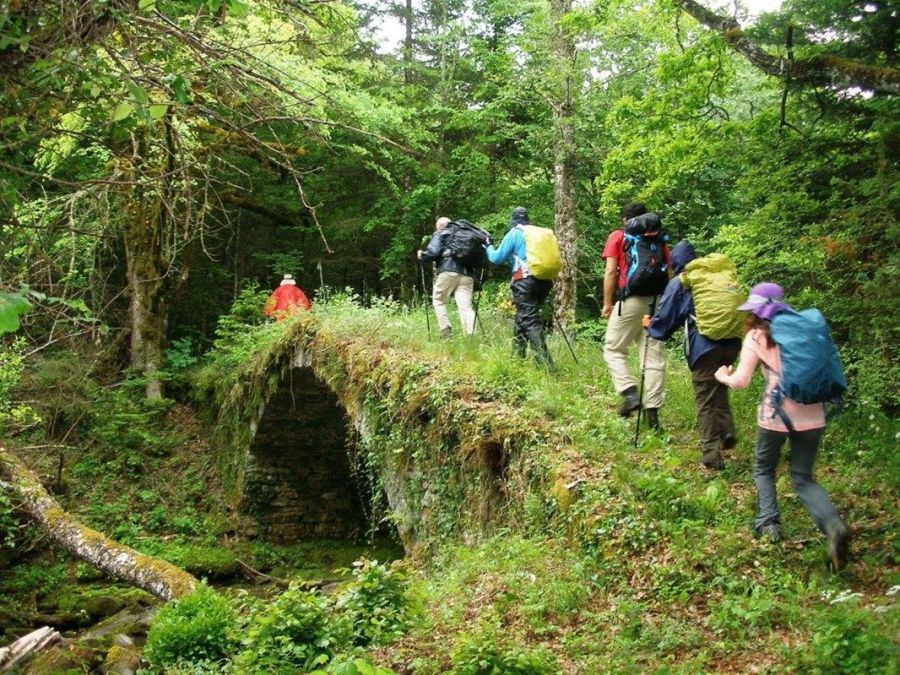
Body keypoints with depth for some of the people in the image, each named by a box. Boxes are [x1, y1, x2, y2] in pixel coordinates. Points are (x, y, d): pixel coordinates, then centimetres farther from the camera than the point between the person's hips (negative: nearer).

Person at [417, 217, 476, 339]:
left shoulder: (439, 235, 12)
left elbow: (433, 252, -3)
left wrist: (422, 255, 15)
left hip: (448, 271, -4)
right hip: (466, 274, 4)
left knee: (438, 301, 12)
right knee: (465, 306, -3)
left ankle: (446, 331, -1)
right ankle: (471, 336, -17)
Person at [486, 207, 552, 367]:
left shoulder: (514, 234, 2)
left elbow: (497, 258, 3)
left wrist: (489, 248, 23)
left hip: (525, 281, -7)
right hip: (543, 280, 7)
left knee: (530, 320, -11)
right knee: (522, 318, 20)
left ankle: (545, 362, -22)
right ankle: (518, 355, 24)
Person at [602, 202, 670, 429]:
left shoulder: (617, 236, 6)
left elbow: (611, 272, -2)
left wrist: (607, 303, 3)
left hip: (630, 300, -3)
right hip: (657, 301, 4)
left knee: (613, 350, 9)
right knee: (655, 357, 4)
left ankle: (630, 393, -9)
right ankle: (652, 410, 2)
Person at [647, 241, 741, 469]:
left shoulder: (678, 283, 5)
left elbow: (665, 317, 10)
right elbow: (735, 306, 24)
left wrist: (651, 326, 29)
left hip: (704, 345, -5)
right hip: (731, 342, 5)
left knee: (705, 401, 2)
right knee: (720, 390, 24)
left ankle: (711, 455, 1)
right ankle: (727, 432, 9)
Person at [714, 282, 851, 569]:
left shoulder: (756, 336, 1)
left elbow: (741, 381, -3)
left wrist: (723, 376, 17)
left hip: (777, 413, -3)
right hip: (812, 413, 4)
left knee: (764, 469, 22)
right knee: (803, 477, 12)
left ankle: (768, 523, 9)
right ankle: (833, 525, -12)